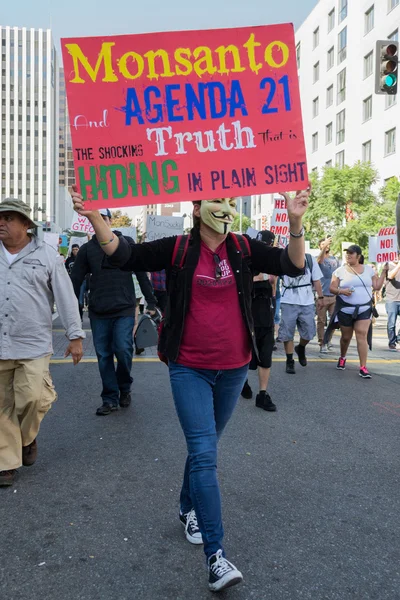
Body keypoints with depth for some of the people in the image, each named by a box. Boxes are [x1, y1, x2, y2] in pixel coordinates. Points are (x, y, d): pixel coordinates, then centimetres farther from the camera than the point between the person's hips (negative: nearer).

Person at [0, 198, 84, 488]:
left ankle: (27, 438, 24)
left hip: (33, 344, -3)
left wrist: (75, 336, -3)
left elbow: (66, 297, 0)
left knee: (32, 399, -9)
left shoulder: (47, 255, -1)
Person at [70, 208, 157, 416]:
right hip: (98, 313, 2)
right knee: (104, 356, 5)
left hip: (124, 309, -2)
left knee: (123, 350, -9)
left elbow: (141, 273, 3)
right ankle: (110, 399, 19)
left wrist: (151, 302, 1)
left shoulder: (126, 243, 3)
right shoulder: (87, 248, 6)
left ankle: (124, 388, 19)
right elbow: (75, 280, 6)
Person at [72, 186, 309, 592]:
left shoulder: (244, 250, 1)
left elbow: (294, 265, -7)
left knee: (204, 447, 20)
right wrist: (93, 215, -22)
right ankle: (216, 556, 1)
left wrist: (295, 222, -22)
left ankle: (188, 508, 45)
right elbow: (124, 255, -10)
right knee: (204, 454, -8)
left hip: (233, 368, 3)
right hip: (190, 369, -3)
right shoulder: (178, 250, -4)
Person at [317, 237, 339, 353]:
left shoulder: (335, 259, 12)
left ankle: (328, 339, 27)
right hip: (322, 295, -4)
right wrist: (324, 247, -47)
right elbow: (319, 259, -29)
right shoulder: (320, 258, -2)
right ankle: (322, 344, 7)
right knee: (321, 321, 0)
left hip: (334, 295, 4)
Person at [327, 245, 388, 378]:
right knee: (346, 337, 10)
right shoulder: (340, 271, -1)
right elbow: (332, 288, -3)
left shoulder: (368, 269, 5)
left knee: (362, 336, -11)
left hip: (364, 309, 1)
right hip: (345, 310, 0)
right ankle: (342, 358, 38)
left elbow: (377, 286, 6)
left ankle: (363, 367, -10)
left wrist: (384, 272, -2)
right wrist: (341, 291, -23)